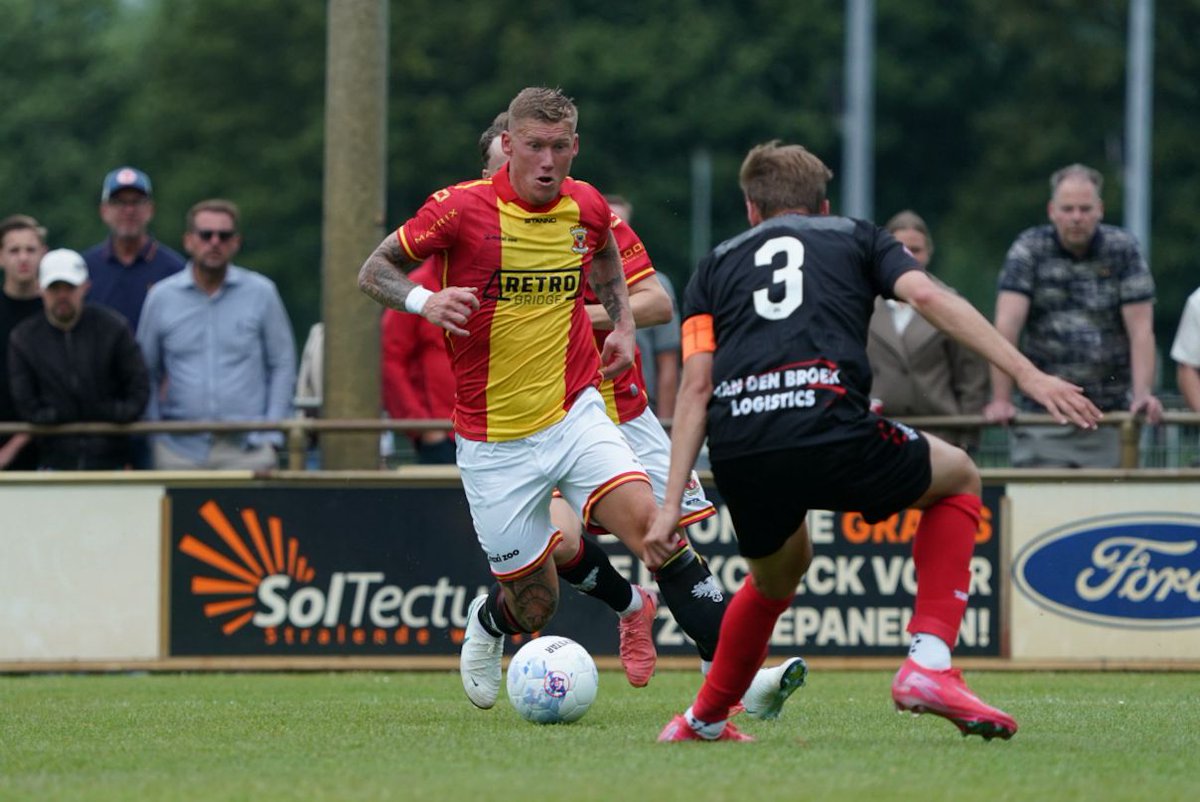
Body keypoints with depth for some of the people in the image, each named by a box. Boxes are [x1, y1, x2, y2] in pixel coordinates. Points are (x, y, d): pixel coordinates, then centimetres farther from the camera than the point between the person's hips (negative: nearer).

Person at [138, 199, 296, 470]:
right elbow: (146, 373, 13)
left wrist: (272, 436, -1)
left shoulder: (261, 293, 5)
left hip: (247, 448, -1)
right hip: (180, 451, 1)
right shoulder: (161, 297, 7)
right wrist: (152, 433, 5)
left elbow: (282, 366, 7)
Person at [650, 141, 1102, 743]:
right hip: (831, 434, -3)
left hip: (737, 454, 3)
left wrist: (671, 505, 10)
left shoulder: (716, 264, 27)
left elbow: (697, 383, 14)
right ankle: (928, 664, 10)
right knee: (957, 476, 26)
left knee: (778, 574, 35)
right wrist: (1028, 376, 0)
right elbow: (928, 297, 5)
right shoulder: (856, 238, 24)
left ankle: (704, 720, 44)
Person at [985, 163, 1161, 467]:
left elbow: (1140, 329, -2)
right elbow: (1007, 325, -8)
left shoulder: (1123, 249, 4)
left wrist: (1142, 394, -16)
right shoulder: (1029, 250, 1)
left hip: (1111, 412, 1)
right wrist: (1000, 399, -17)